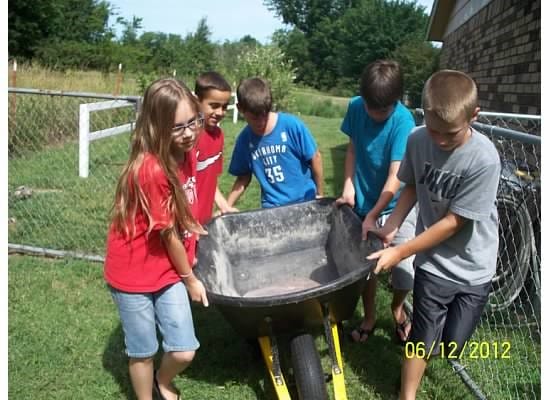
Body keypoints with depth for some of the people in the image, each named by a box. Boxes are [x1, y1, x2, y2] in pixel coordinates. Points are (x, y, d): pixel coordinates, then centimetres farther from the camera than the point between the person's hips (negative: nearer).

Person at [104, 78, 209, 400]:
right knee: (143, 351, 11)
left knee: (184, 352, 5)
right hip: (133, 274, -6)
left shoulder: (186, 154, -4)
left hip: (169, 269, 6)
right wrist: (190, 279, -7)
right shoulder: (150, 169, -28)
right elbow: (168, 233, -18)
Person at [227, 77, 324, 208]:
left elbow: (314, 157, -8)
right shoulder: (244, 140, -7)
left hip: (304, 201, -2)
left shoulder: (291, 125, -18)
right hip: (272, 207, 2)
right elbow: (243, 176, 5)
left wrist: (319, 195, 0)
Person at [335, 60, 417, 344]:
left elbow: (395, 178, -23)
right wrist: (349, 188, -5)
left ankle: (397, 308, 27)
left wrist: (373, 217, -21)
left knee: (405, 269, -5)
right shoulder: (356, 107, -9)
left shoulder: (403, 122, -22)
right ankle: (369, 316, 34)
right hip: (363, 203, 3)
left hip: (396, 206, -3)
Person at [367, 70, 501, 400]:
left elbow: (453, 222, -21)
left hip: (472, 267, -1)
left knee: (452, 346, 9)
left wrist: (400, 253, -18)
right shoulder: (418, 141, -13)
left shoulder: (484, 159, -26)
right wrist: (391, 226, -9)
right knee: (424, 340, 4)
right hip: (433, 261, 2)